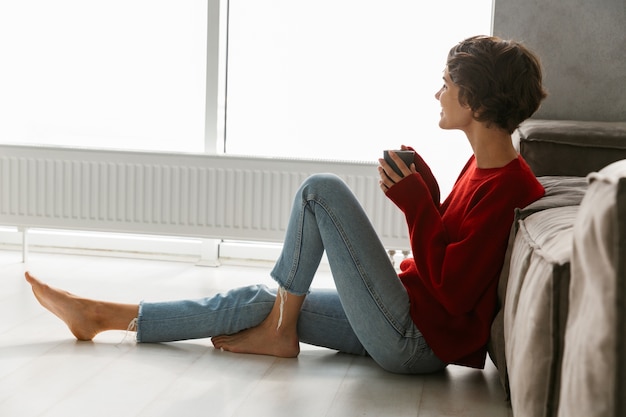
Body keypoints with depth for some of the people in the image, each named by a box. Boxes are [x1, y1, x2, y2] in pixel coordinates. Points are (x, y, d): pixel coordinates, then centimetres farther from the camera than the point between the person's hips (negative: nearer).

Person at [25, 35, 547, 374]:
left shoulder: (511, 190, -21)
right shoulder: (482, 165, 9)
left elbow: (453, 293, -24)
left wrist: (416, 204, -21)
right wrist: (425, 192, 1)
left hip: (416, 341, -9)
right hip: (409, 329, 9)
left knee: (322, 188, -13)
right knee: (255, 300, 10)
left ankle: (279, 329, 3)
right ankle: (101, 315, 22)